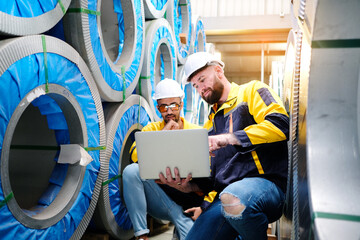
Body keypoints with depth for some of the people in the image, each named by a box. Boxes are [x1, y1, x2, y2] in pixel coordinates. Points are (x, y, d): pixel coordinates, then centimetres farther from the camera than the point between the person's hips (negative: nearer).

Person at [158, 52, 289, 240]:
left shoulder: (251, 91, 11)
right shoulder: (209, 124, 28)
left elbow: (279, 124, -10)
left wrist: (229, 138, -18)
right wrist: (187, 185, 2)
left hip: (266, 182, -5)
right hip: (224, 196, 6)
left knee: (232, 198, -39)